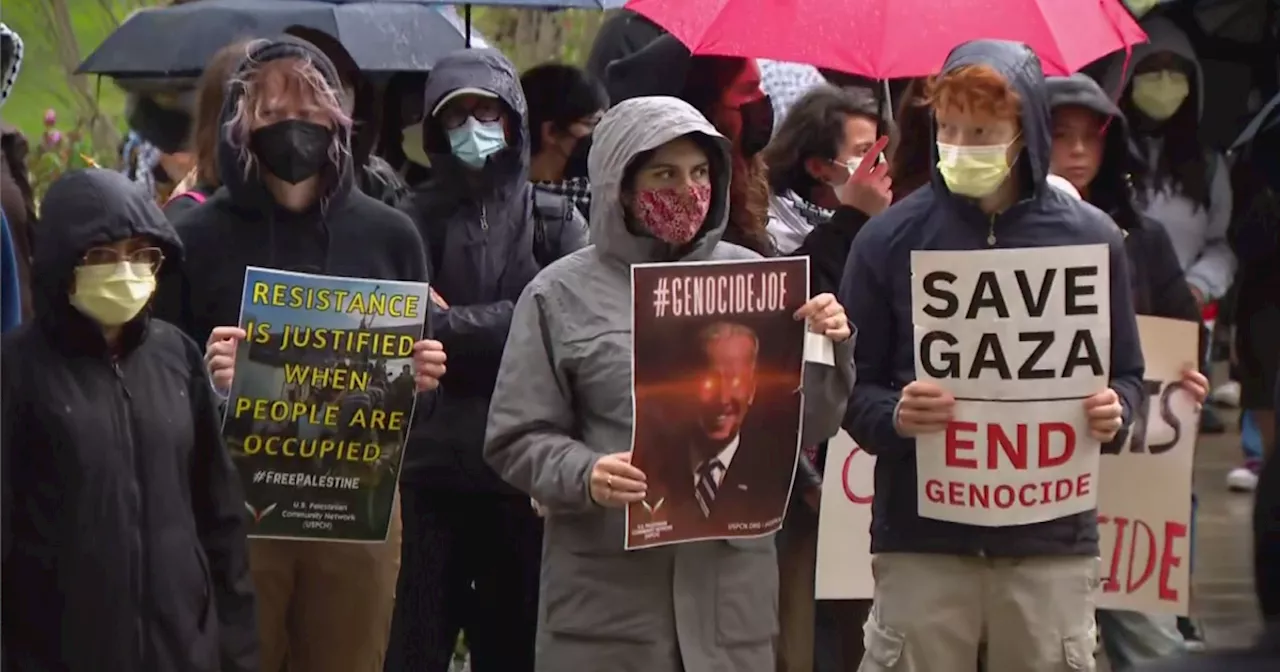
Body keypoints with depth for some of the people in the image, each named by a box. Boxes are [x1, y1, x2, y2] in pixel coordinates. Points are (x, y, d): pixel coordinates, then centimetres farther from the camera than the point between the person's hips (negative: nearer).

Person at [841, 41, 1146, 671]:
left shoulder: (1089, 237, 4)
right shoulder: (890, 237, 0)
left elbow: (1125, 375, 13)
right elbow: (851, 384, 3)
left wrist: (1112, 409, -10)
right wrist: (894, 416, -18)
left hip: (1053, 537, 1)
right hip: (921, 538, -1)